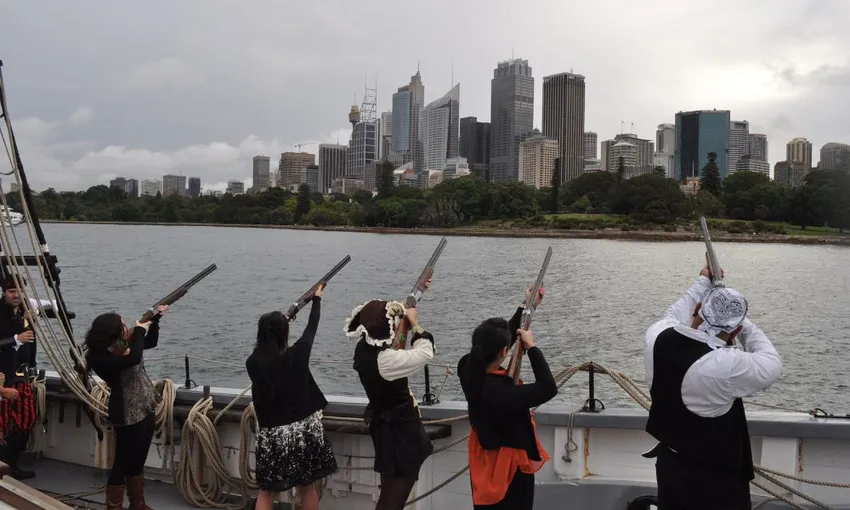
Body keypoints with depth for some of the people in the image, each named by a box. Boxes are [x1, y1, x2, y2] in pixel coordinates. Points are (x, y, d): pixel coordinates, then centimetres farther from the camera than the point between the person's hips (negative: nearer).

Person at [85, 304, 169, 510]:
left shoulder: (124, 342, 0)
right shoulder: (100, 358, -23)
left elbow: (150, 343, 18)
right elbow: (133, 359, -38)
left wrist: (155, 319, 5)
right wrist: (139, 330, -24)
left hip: (147, 409, 8)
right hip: (129, 416, -8)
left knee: (138, 463, 20)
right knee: (122, 466, 2)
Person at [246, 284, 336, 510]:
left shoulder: (253, 363, -10)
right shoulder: (297, 354, -11)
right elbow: (312, 327, 7)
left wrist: (274, 324, 24)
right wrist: (317, 298, 24)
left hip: (273, 434, 0)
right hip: (305, 429, 0)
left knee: (266, 491, 12)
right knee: (307, 487, 16)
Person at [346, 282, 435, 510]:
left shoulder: (364, 348, -3)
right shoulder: (387, 360, -31)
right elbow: (426, 352, -21)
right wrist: (415, 322, -7)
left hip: (384, 425, 9)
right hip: (400, 431, -9)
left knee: (390, 490, 25)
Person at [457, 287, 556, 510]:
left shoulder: (468, 368, -15)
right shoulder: (501, 393, -38)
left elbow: (495, 342, 1)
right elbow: (548, 388, -27)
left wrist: (526, 306, 4)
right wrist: (532, 346, -20)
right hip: (510, 466, -7)